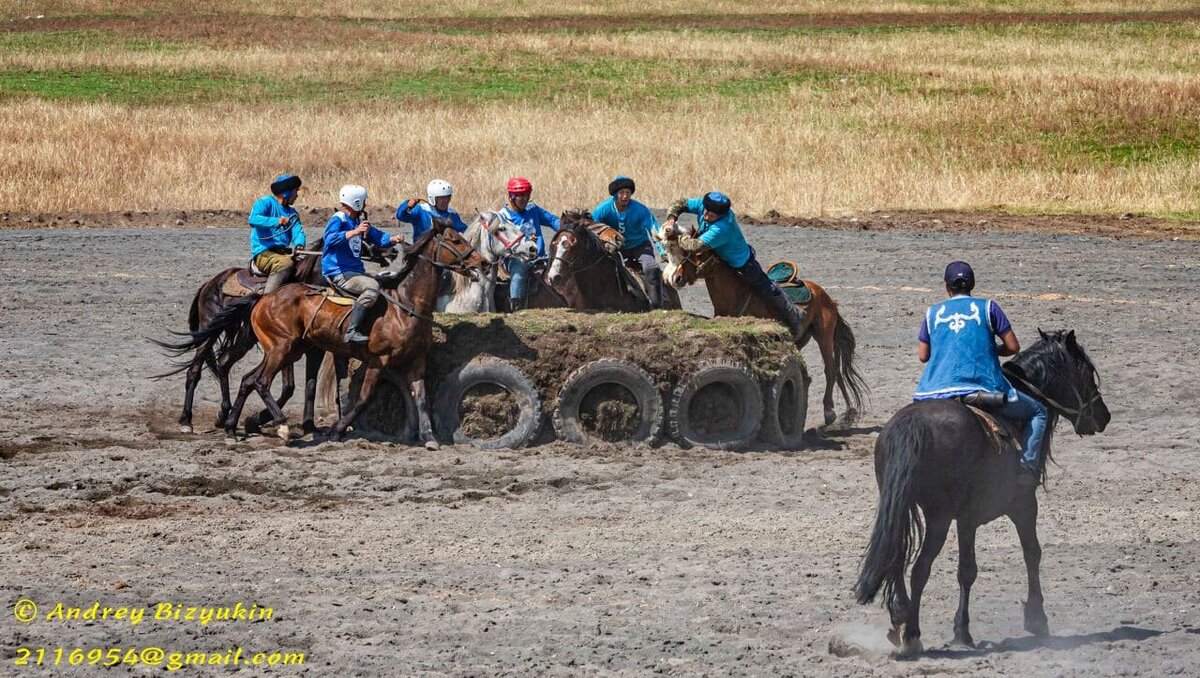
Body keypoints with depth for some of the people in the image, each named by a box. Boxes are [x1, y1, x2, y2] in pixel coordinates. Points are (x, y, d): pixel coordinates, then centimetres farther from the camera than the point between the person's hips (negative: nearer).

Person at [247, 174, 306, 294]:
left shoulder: (291, 213, 22)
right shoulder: (265, 202, 1)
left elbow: (298, 232, 7)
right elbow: (253, 219, -18)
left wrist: (299, 245, -17)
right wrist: (276, 221, -30)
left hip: (283, 252, 7)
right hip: (263, 253, -7)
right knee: (286, 263, -34)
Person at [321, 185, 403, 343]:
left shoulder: (359, 221, 15)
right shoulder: (338, 219, -10)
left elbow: (378, 238, 18)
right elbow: (331, 239, -29)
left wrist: (392, 239, -2)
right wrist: (355, 232, -34)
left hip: (356, 270, 10)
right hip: (338, 273, -10)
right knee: (372, 286, -30)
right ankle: (351, 331, -35)